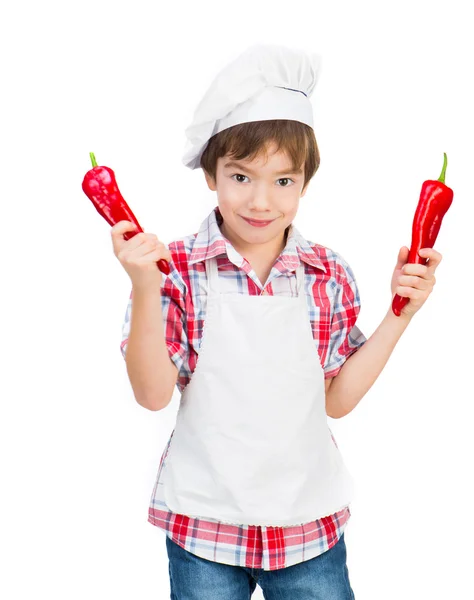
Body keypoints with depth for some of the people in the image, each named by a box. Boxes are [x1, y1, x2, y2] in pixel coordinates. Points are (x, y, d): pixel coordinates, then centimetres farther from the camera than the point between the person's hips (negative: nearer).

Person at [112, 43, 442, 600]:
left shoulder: (328, 274, -3)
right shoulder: (179, 268, -10)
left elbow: (336, 398, -1)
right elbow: (153, 394, -14)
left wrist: (401, 313, -7)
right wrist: (145, 290, -25)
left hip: (308, 521, 2)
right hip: (204, 525, -2)